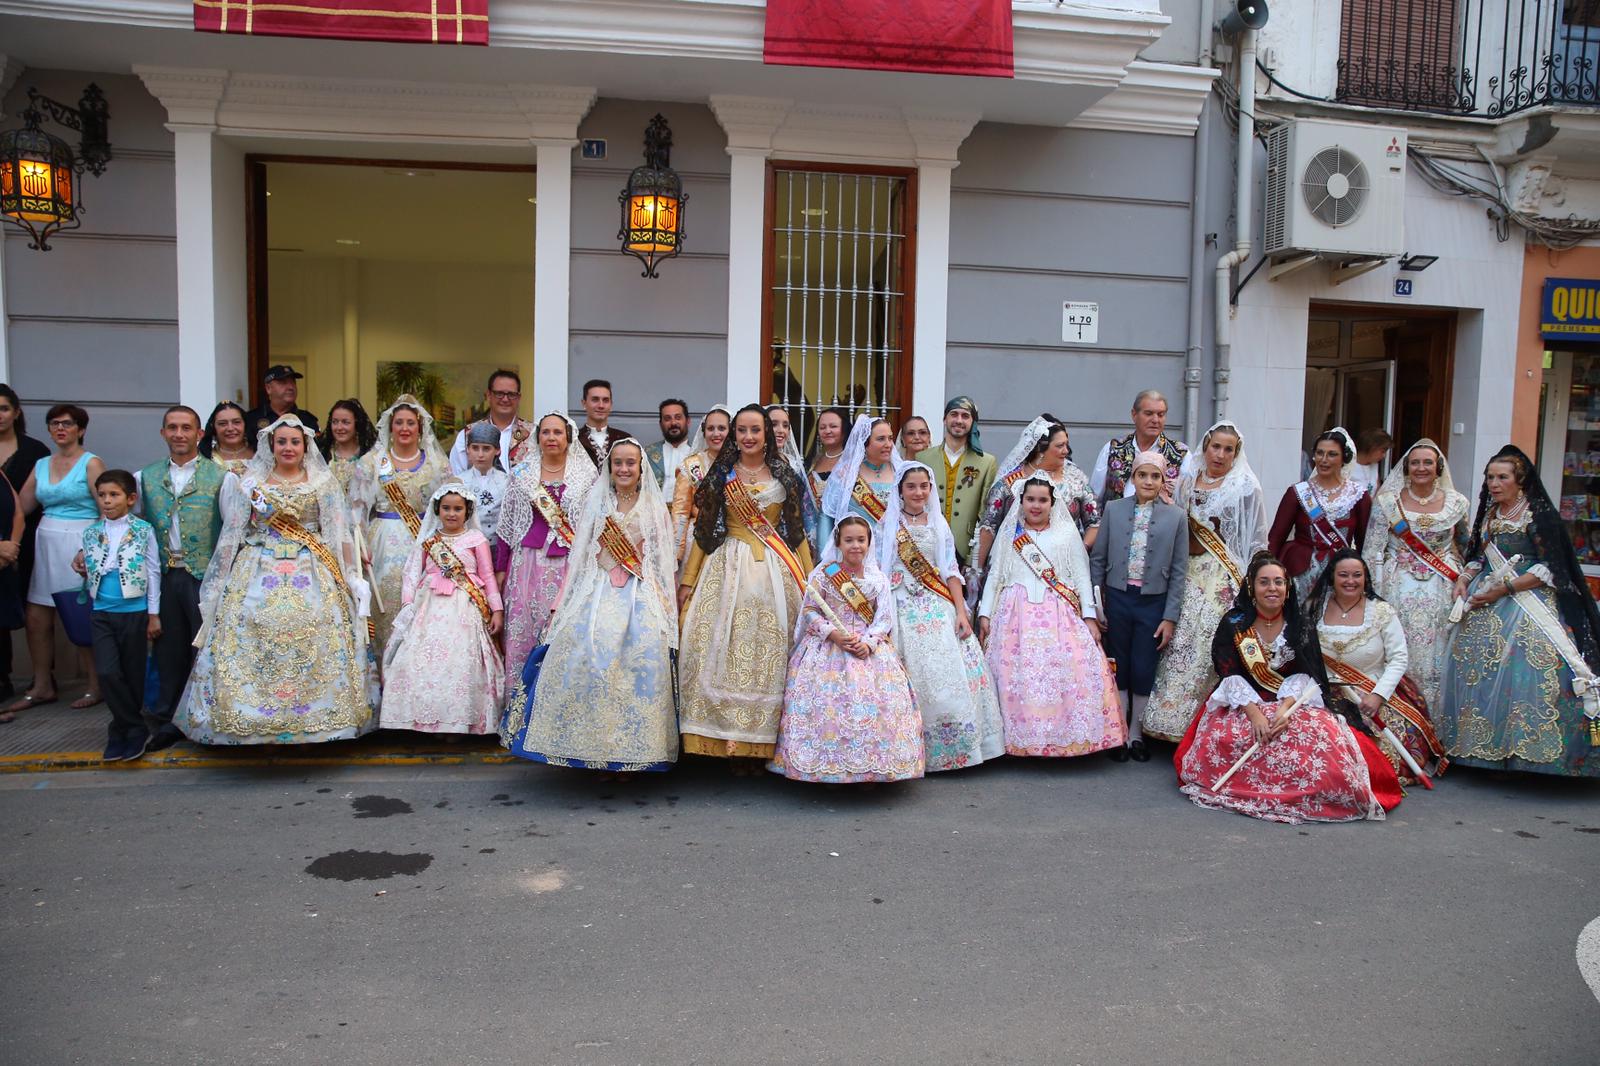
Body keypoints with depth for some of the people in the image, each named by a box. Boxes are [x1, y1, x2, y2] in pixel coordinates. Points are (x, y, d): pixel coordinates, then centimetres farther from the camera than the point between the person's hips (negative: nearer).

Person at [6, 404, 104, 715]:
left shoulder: (91, 463, -4)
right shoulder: (41, 465, 14)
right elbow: (21, 506, 8)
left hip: (80, 544, -6)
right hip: (46, 544, 6)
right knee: (37, 618, 6)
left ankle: (96, 686, 11)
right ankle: (42, 687, 19)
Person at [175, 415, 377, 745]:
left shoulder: (323, 482, 7)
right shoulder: (249, 482, 9)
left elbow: (339, 533, 4)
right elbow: (233, 533, 9)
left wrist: (352, 575, -2)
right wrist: (220, 581, 4)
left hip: (311, 577, -1)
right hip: (259, 574, 1)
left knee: (311, 642, -8)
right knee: (252, 642, -5)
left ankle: (312, 718, 1)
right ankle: (254, 720, 4)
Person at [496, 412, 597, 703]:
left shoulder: (586, 475, 5)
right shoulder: (521, 473, 9)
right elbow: (506, 523, 11)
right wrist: (500, 568, 9)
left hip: (569, 565, -1)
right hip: (528, 562, 1)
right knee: (522, 630, 0)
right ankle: (520, 705, 9)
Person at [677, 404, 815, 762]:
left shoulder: (784, 476, 9)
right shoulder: (720, 475, 7)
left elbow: (797, 530, 10)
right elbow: (703, 530, 7)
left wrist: (810, 580, 5)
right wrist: (688, 581, 4)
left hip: (776, 570, 1)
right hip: (729, 567, 0)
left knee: (770, 650, -1)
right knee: (723, 648, -7)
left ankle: (761, 740, 7)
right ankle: (725, 733, 0)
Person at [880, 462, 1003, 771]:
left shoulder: (939, 523, 12)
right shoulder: (888, 526, 3)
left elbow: (951, 571, 8)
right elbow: (879, 573, 0)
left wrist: (961, 611, -2)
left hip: (940, 608, 3)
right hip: (905, 610, -3)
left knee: (953, 674, -5)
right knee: (916, 677, -8)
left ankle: (961, 744, 8)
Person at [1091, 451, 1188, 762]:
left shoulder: (1176, 517, 1)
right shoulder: (1113, 509, 2)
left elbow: (1178, 571, 1)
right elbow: (1098, 559, 5)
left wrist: (1170, 617, -2)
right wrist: (1094, 604, 1)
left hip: (1153, 602, 0)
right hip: (1117, 598, 1)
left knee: (1144, 672, 4)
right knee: (1118, 668, 8)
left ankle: (1137, 734, 21)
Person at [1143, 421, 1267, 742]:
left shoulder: (1246, 488, -1)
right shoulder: (1187, 481, 11)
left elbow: (1257, 541, -1)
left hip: (1225, 579, -4)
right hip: (1188, 575, 4)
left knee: (1213, 647, -6)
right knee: (1181, 644, 2)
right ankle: (1172, 718, 10)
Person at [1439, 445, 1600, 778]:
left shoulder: (1539, 513, -7)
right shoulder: (1488, 513, 14)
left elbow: (1550, 569, -11)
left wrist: (1503, 589, -15)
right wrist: (1464, 578, 4)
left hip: (1527, 600, -6)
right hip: (1486, 605, 6)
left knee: (1527, 668, -17)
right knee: (1477, 671, 0)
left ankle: (1527, 748, -9)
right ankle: (1486, 747, 6)